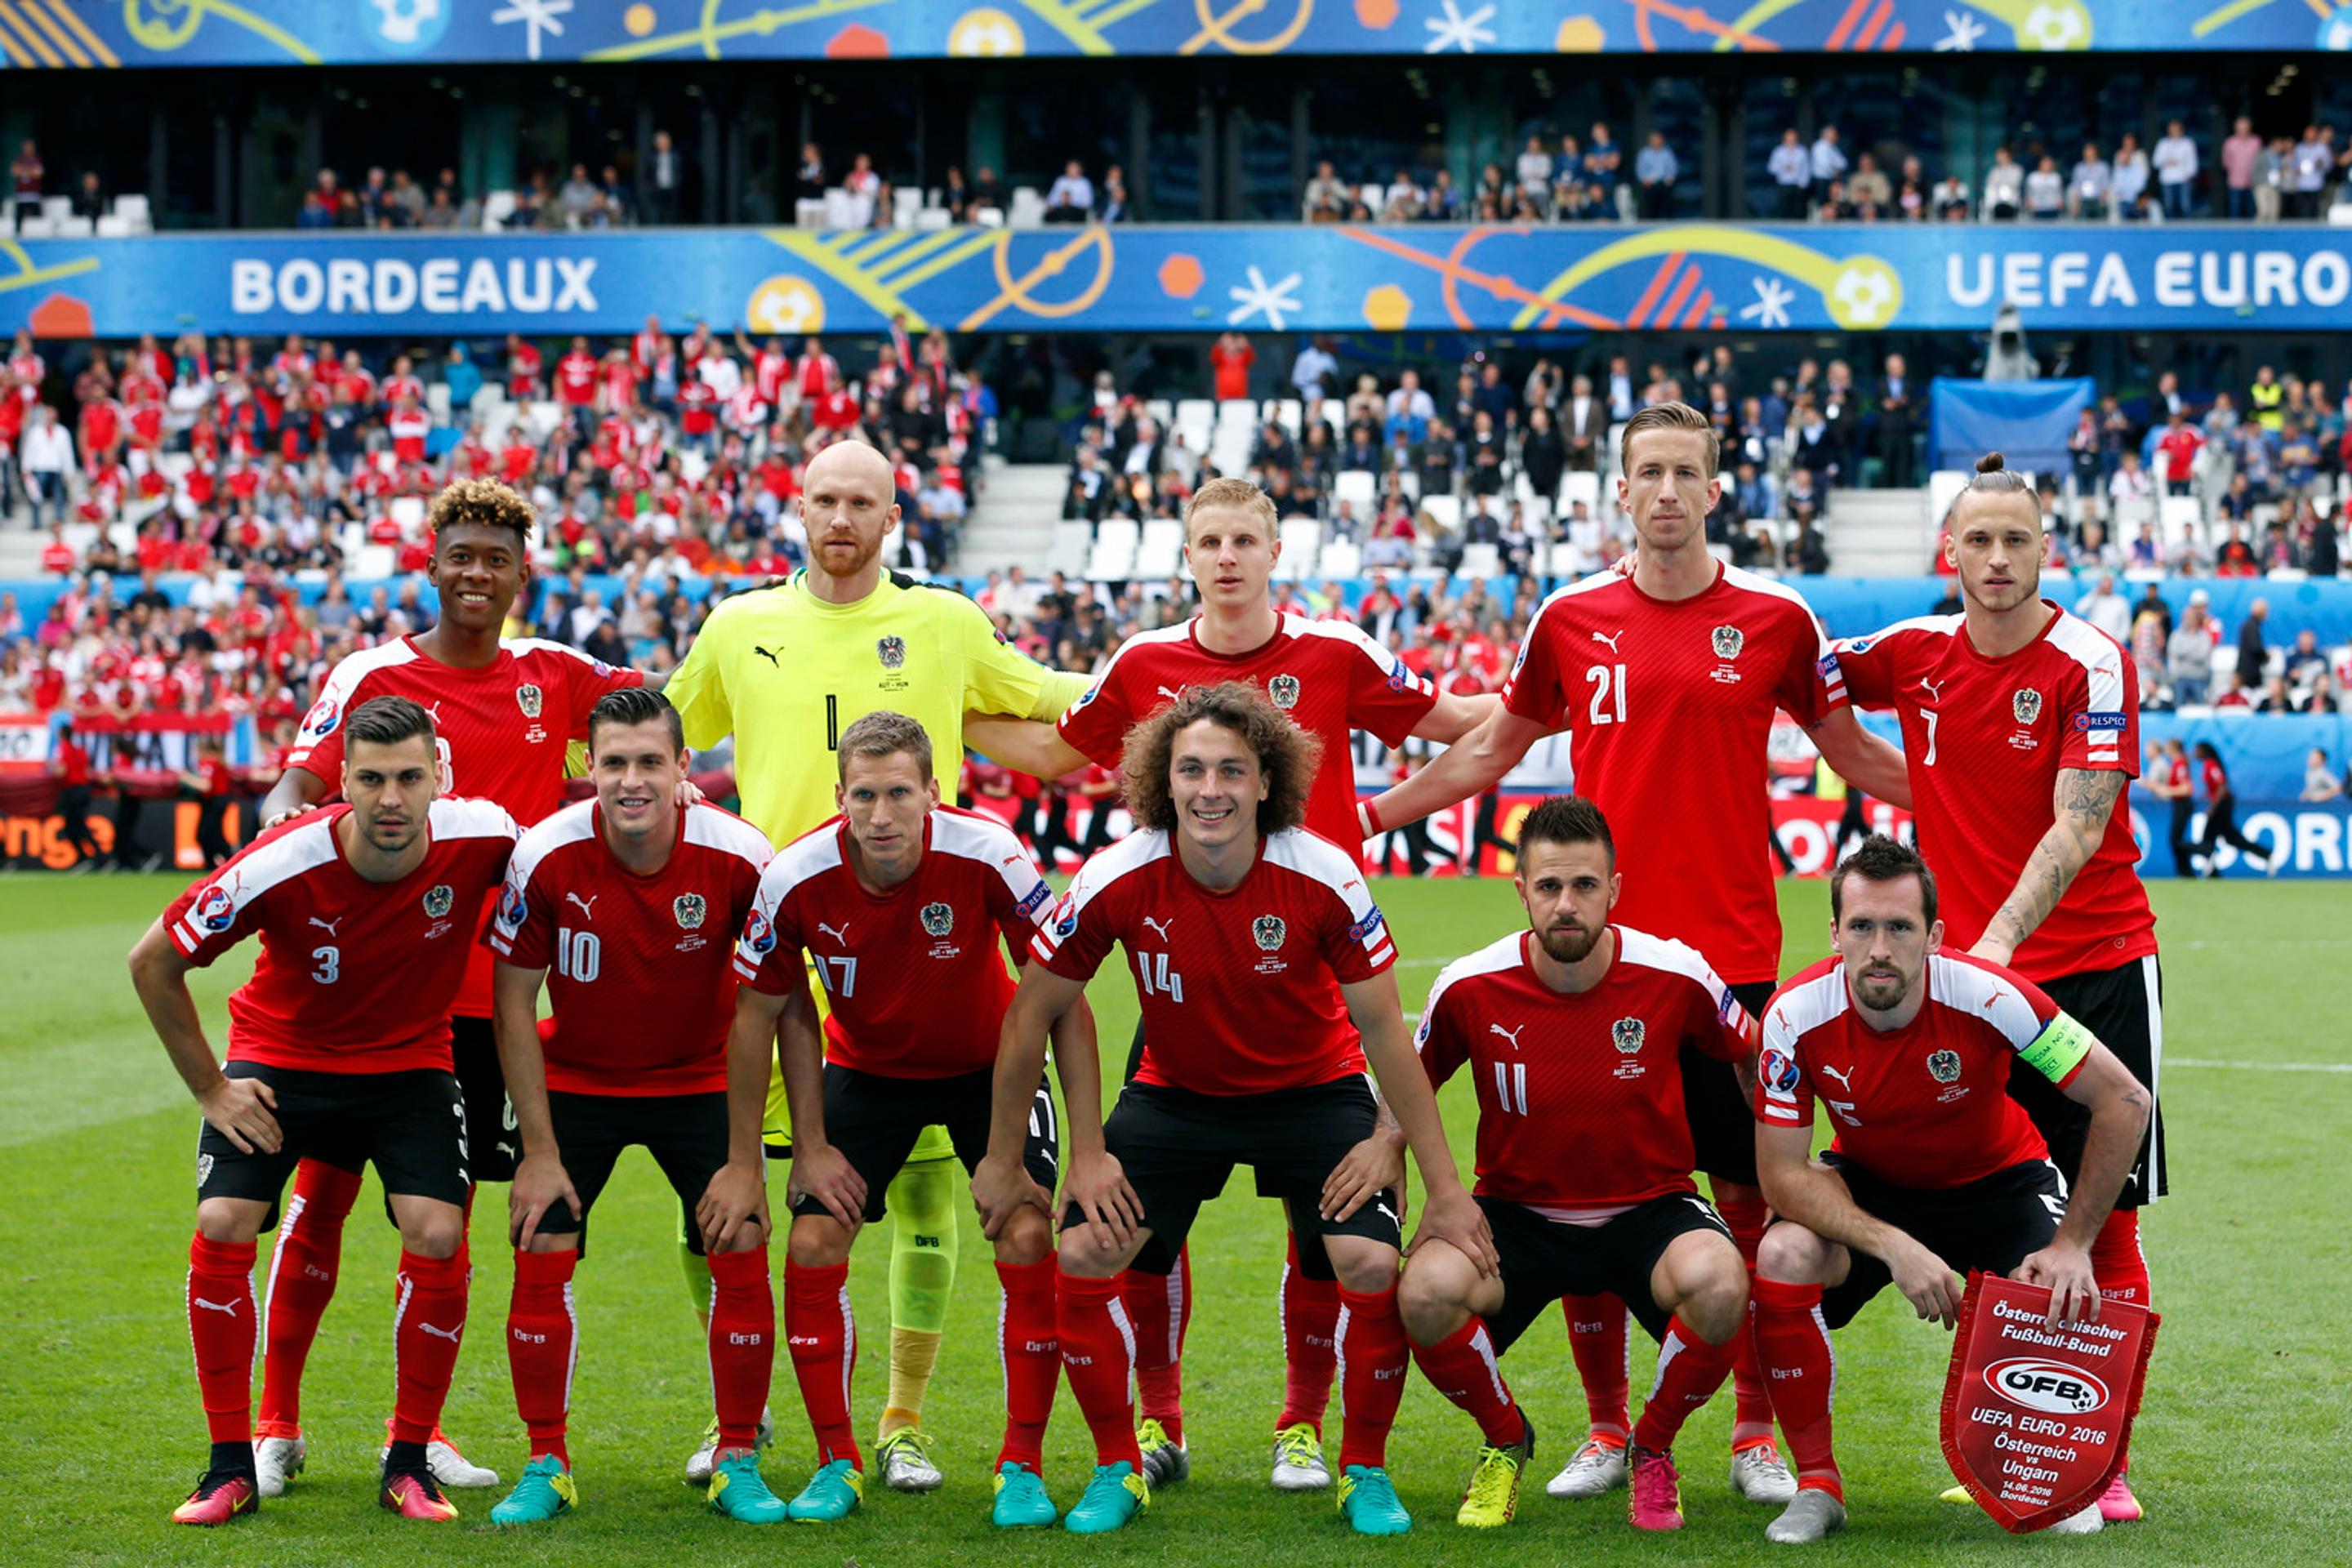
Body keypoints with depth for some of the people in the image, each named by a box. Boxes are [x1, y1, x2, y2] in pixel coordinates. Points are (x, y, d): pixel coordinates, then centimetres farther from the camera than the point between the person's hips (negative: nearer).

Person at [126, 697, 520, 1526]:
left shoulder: (480, 838, -23)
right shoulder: (279, 866, -27)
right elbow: (152, 961, -13)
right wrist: (210, 1089, -8)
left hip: (411, 1061, 1)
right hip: (279, 1058, -1)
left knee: (438, 1234, -19)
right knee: (222, 1227, -17)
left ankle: (409, 1463, -1)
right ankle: (231, 1465, -2)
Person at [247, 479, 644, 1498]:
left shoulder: (552, 676, 7)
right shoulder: (372, 676, -3)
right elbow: (295, 788, -10)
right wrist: (290, 816, -33)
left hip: (485, 985, 3)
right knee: (325, 1188, -1)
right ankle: (277, 1423, 10)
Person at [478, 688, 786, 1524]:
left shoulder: (739, 858, -22)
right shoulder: (546, 857, -21)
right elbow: (513, 1001, -11)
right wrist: (540, 1152, -12)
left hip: (701, 1077, 0)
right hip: (575, 1079, 0)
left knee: (741, 1253, -10)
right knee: (541, 1253, -10)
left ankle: (737, 1463, 7)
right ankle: (546, 1466, 7)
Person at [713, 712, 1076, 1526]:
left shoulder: (985, 854, -29)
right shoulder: (796, 879, -24)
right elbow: (766, 1010, -6)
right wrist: (810, 1146, -8)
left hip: (989, 1064, -2)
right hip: (866, 1069, 2)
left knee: (1029, 1241, -17)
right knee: (813, 1244, -10)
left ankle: (1023, 1466, -3)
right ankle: (837, 1462, 7)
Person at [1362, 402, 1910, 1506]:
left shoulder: (1775, 620, 2)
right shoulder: (1570, 620, 5)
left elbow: (1853, 755, 13)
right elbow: (1493, 747, 18)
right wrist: (1359, 816, 18)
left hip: (1732, 955, -1)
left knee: (1746, 1191, 1)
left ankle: (1756, 1434, 14)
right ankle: (1607, 1431, 18)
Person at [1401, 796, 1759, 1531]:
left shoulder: (1676, 976, -13)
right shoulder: (1469, 988, -12)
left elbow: (1757, 1058, 6)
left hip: (1650, 1206, 0)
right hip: (1517, 1209, 0)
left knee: (1719, 1283, -35)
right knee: (1427, 1292, -32)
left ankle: (1653, 1447, -1)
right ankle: (1505, 1440, 4)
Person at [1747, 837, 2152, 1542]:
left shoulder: (1988, 996, -31)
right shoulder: (1795, 1016, -26)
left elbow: (2126, 1100, -23)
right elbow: (1785, 1172, -22)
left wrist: (2072, 1244, -23)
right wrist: (1894, 1246, -35)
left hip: (1999, 1179, -1)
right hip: (1869, 1186, 1)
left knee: (2068, 1293, -28)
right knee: (1782, 1258, -28)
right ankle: (1817, 1483, -9)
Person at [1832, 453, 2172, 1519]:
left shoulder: (2092, 665, -11)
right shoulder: (1914, 654, 2)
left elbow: (2077, 829, -19)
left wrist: (2001, 937, -31)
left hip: (2096, 966, -3)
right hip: (1972, 970, 3)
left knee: (2103, 1218, -3)